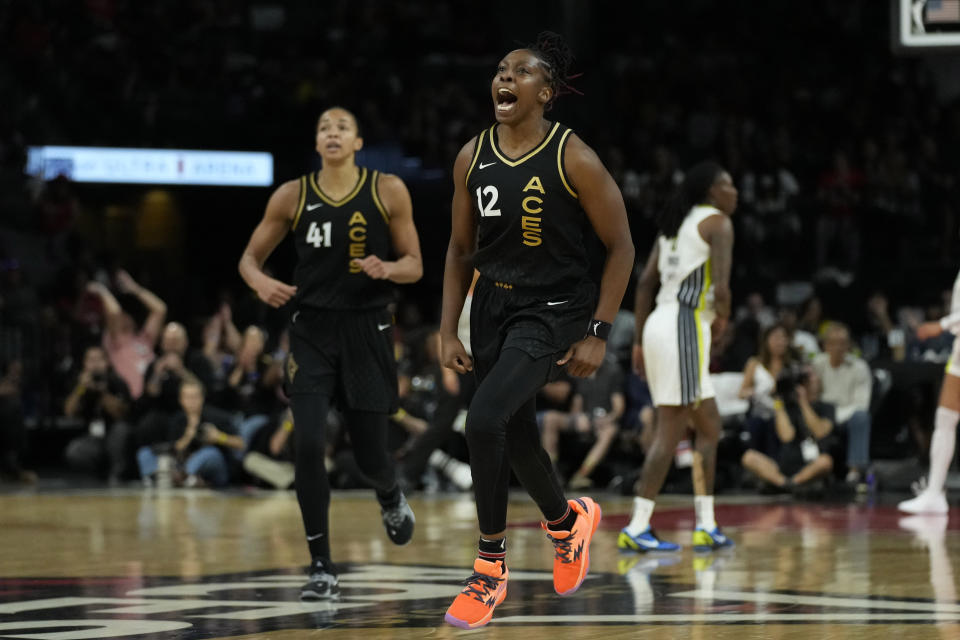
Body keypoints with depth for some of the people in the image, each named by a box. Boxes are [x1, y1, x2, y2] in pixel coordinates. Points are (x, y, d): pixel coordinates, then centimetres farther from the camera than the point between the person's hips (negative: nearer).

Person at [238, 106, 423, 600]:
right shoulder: (292, 196, 0)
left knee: (370, 455, 5)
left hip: (367, 331, 0)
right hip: (311, 331, 0)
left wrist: (388, 268, -21)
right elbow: (250, 257, 7)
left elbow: (415, 266, 2)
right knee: (308, 445, -15)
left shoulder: (388, 191, -3)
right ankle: (322, 568, -6)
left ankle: (390, 496, 44)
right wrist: (260, 281, -16)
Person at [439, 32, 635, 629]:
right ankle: (568, 519, 49)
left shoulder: (573, 159, -15)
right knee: (516, 437, 16)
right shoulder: (473, 158, -1)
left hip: (552, 310, -6)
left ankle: (491, 568, -9)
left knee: (485, 419, -23)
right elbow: (461, 249, 10)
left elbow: (621, 247, -9)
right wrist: (448, 332, 5)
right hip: (493, 305, 6)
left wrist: (598, 333, -12)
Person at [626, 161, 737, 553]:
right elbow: (720, 287, -15)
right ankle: (637, 528, -11)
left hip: (659, 325, 9)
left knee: (709, 426, 13)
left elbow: (645, 282, 17)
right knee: (671, 430, -8)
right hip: (685, 326, -9)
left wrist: (639, 341, 17)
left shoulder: (676, 222, 21)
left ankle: (706, 526, 9)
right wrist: (722, 319, 5)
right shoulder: (716, 222, -3)